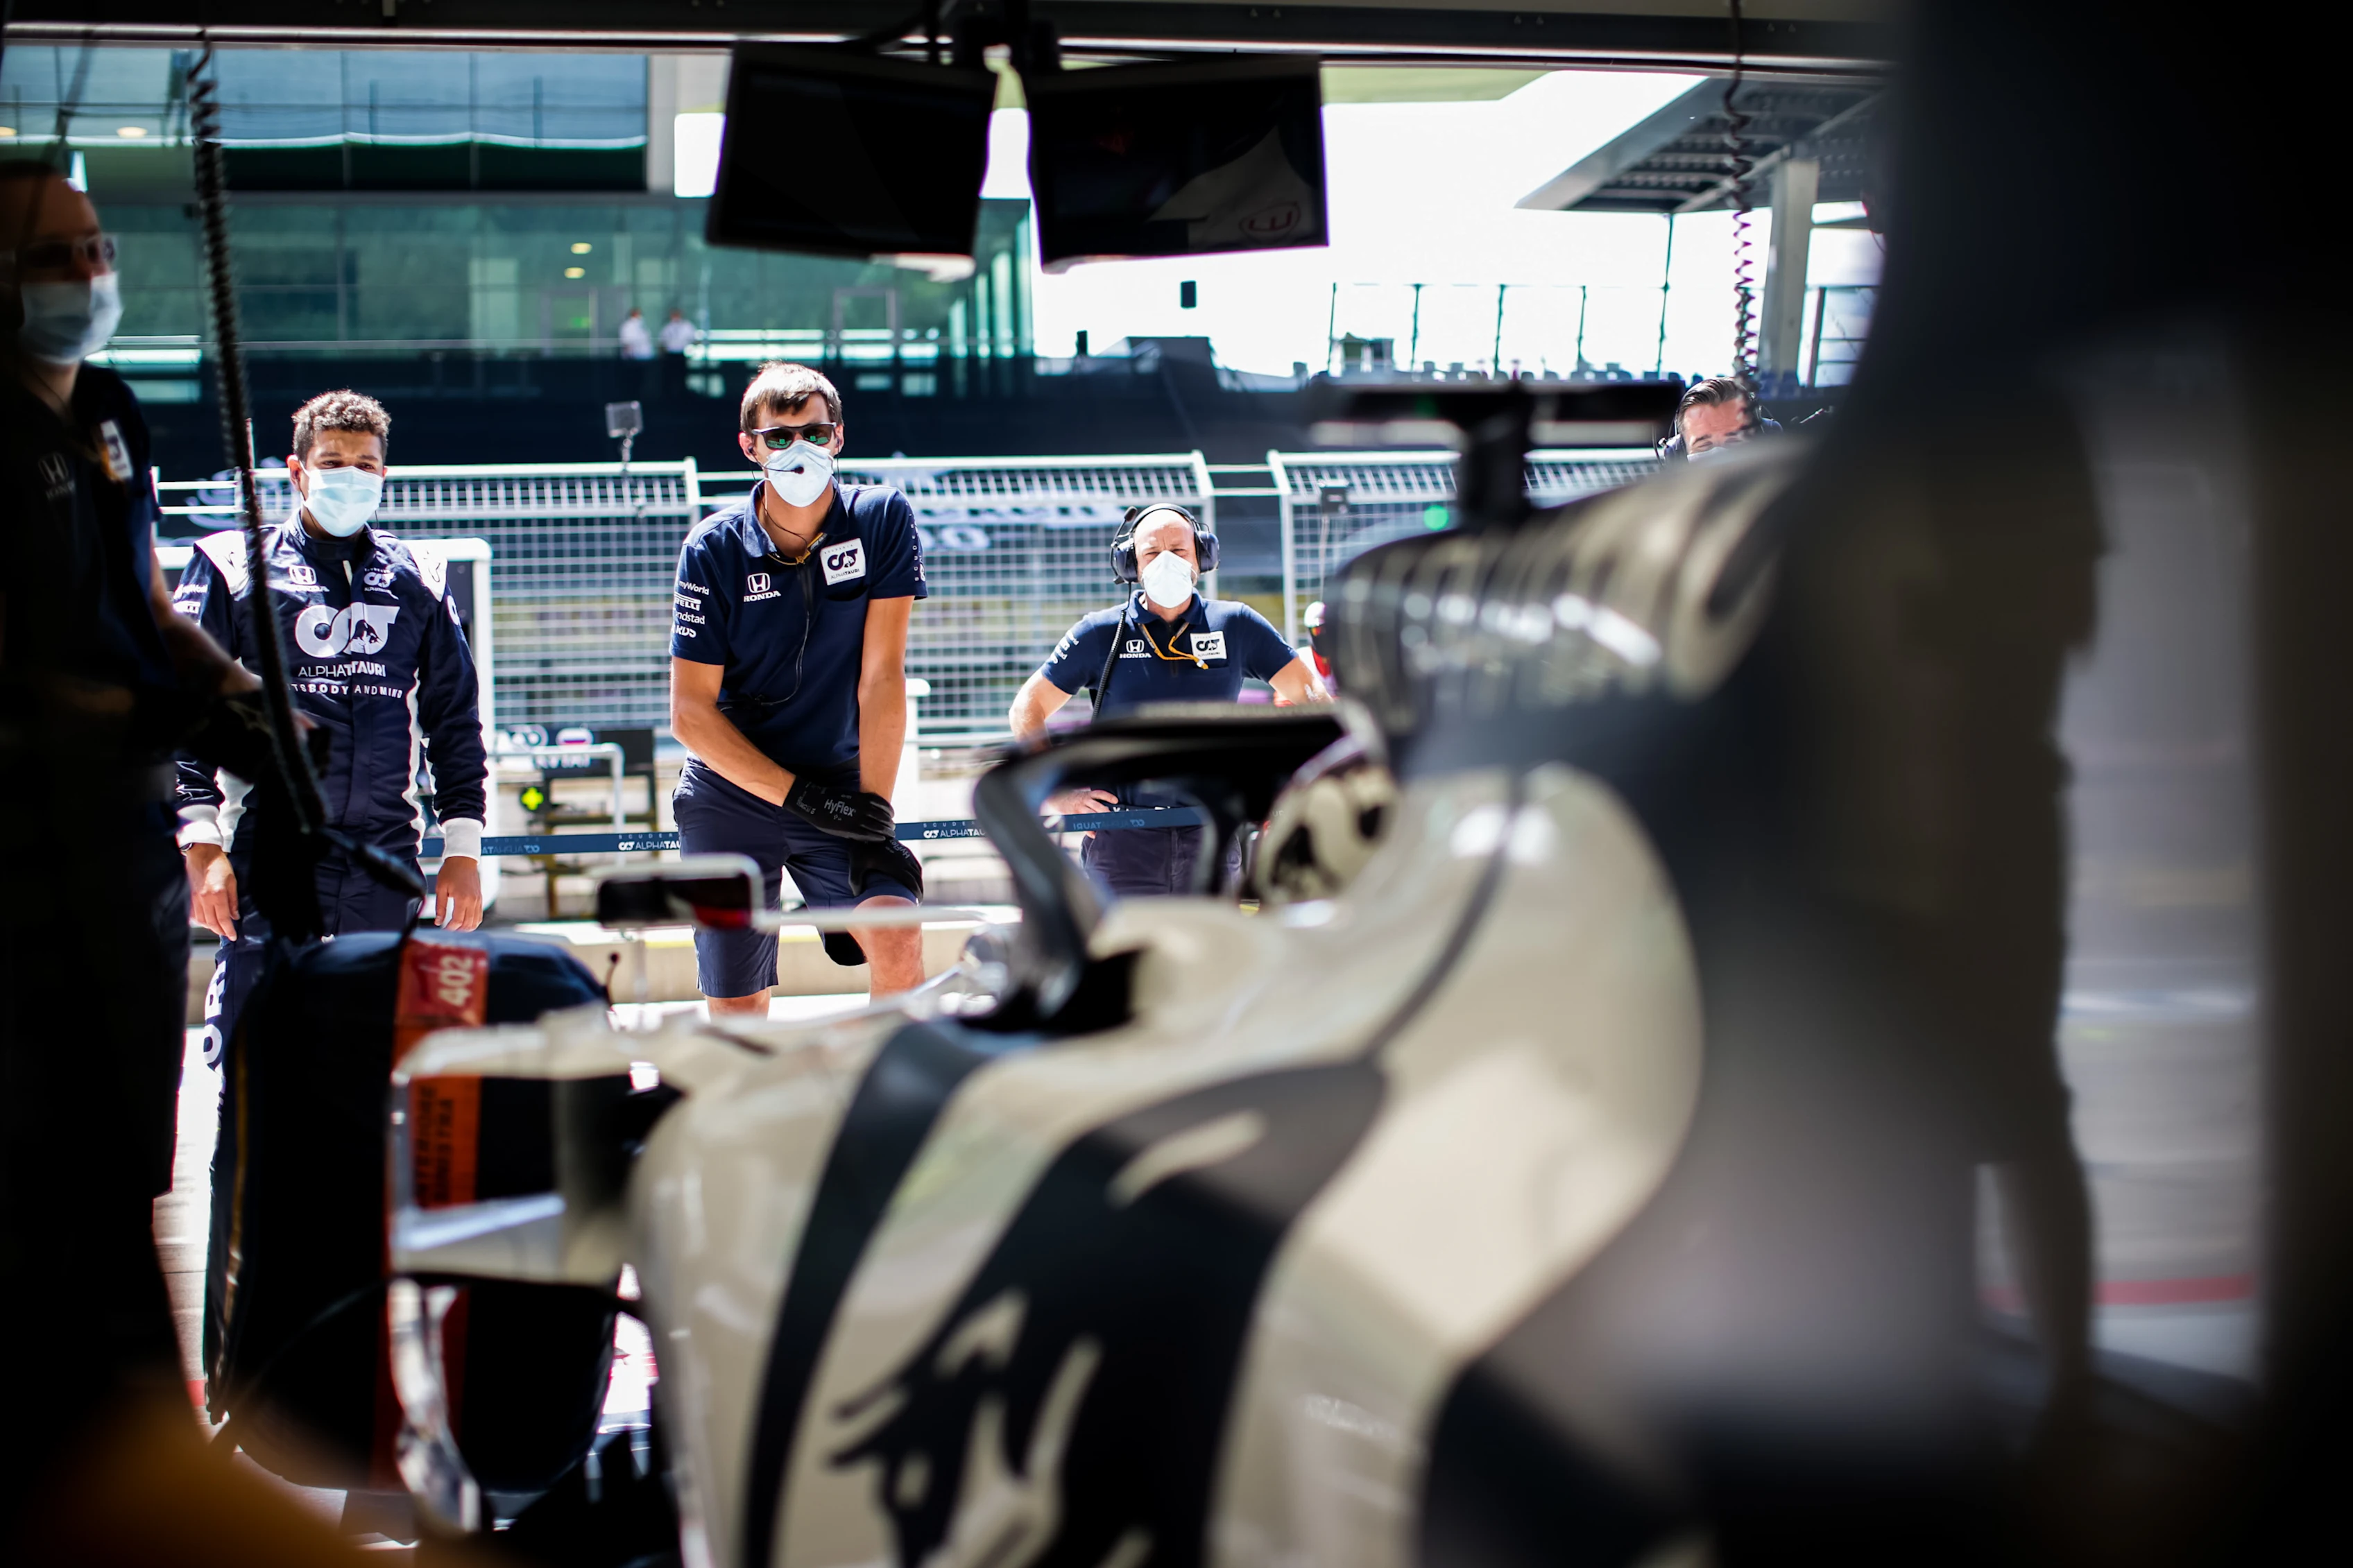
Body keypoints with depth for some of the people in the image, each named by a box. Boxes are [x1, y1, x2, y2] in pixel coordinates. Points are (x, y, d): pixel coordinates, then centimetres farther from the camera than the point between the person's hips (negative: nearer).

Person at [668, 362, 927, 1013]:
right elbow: (691, 714, -8)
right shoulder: (715, 548, -8)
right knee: (737, 1014, 2)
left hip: (843, 784, 0)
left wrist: (874, 810, -17)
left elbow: (881, 674, -9)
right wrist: (799, 796, -17)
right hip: (732, 795, 0)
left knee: (897, 941, -24)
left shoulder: (882, 519, -6)